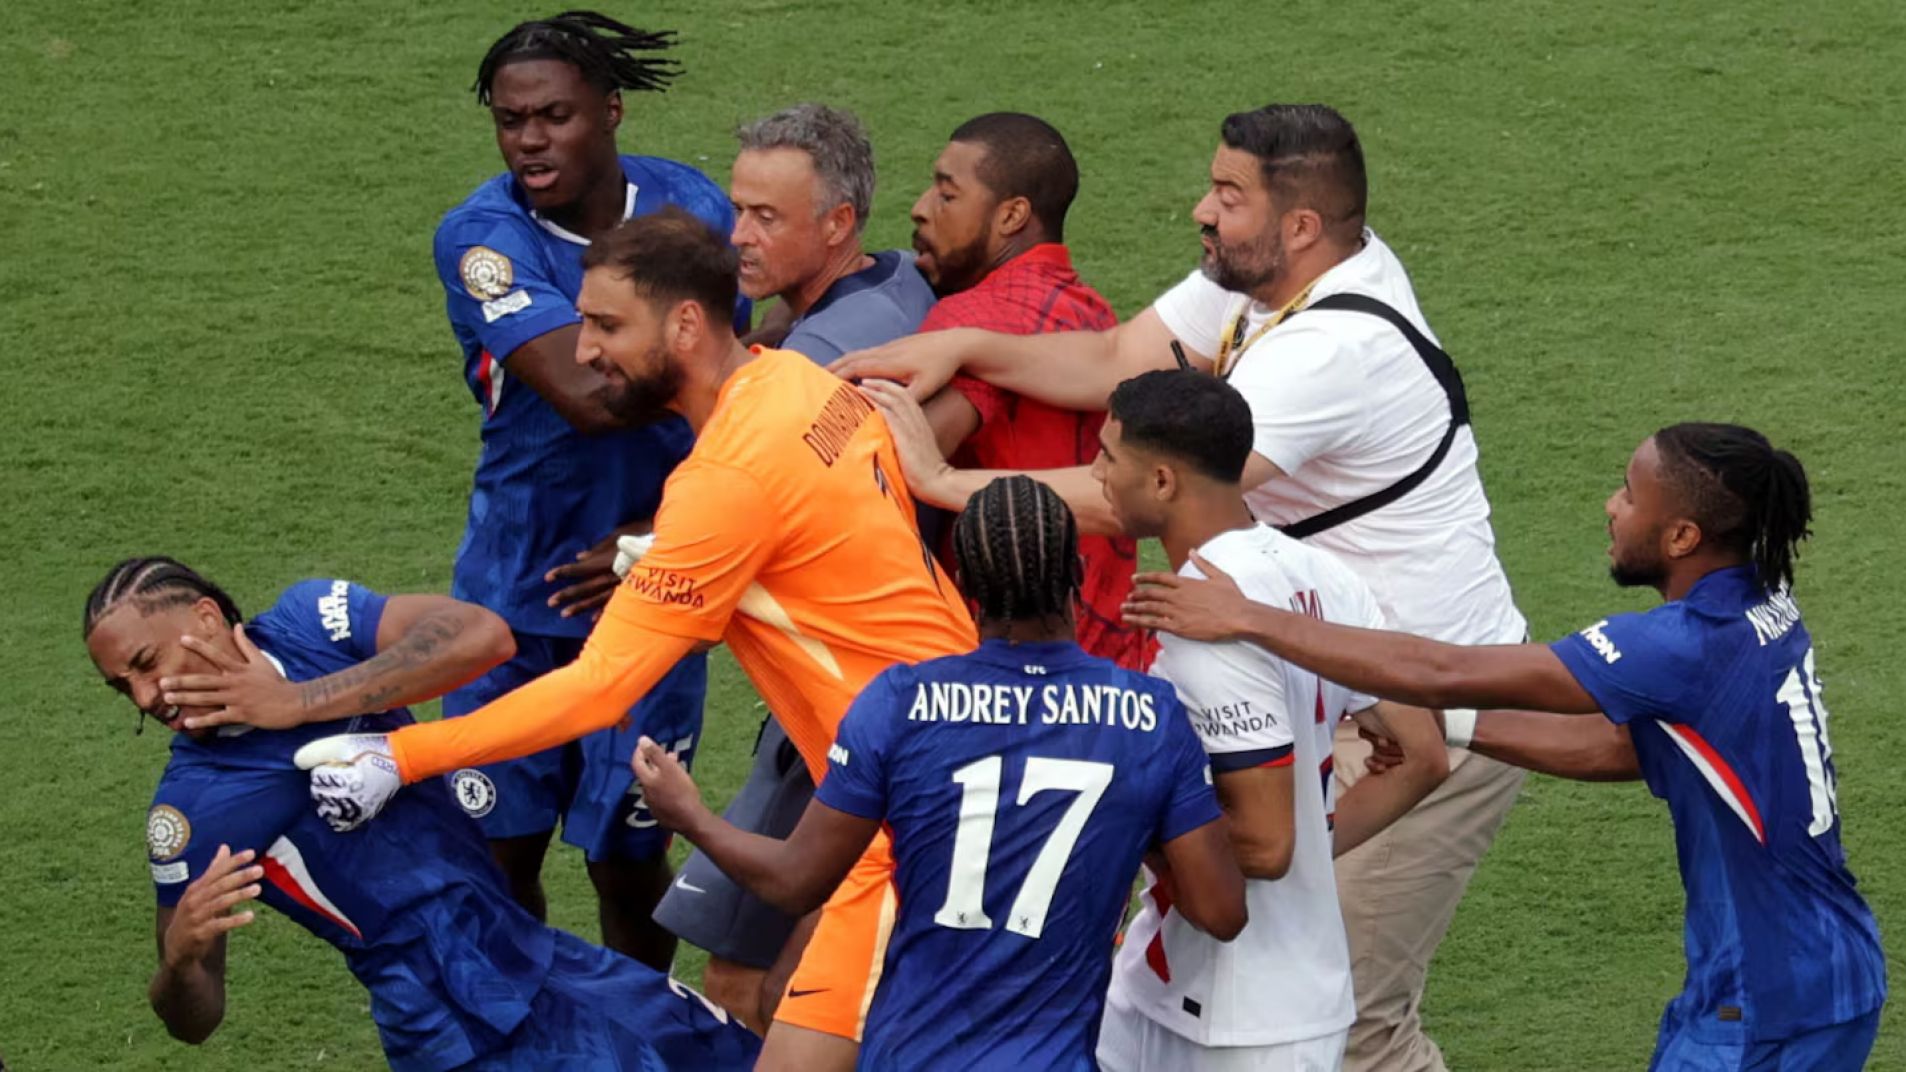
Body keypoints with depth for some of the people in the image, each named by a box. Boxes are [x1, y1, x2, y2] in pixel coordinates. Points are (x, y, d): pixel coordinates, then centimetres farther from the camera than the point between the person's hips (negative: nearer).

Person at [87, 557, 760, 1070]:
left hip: (539, 962, 5)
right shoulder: (188, 808, -8)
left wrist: (302, 703, -18)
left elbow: (483, 637, -18)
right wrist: (180, 957, -28)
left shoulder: (308, 621, -2)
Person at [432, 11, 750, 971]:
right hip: (515, 592, -1)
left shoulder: (691, 208, -5)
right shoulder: (482, 235, -14)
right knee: (498, 851, 4)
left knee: (628, 860, 4)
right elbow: (584, 392, -28)